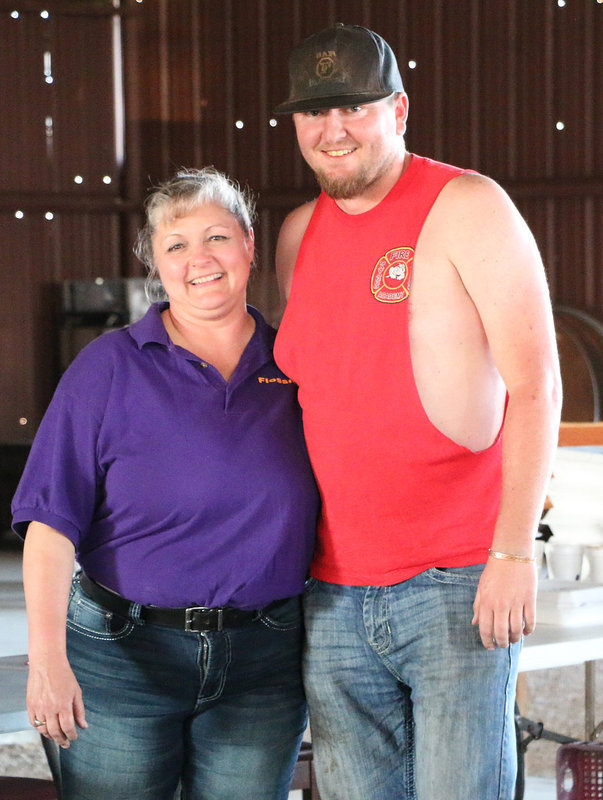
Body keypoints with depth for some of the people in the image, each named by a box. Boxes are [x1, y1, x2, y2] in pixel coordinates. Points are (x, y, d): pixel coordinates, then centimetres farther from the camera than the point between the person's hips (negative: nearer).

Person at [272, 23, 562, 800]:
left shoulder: (467, 209, -5)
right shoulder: (299, 234, 14)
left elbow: (535, 386, -10)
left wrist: (514, 552, -18)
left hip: (458, 582, -6)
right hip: (334, 593, 6)